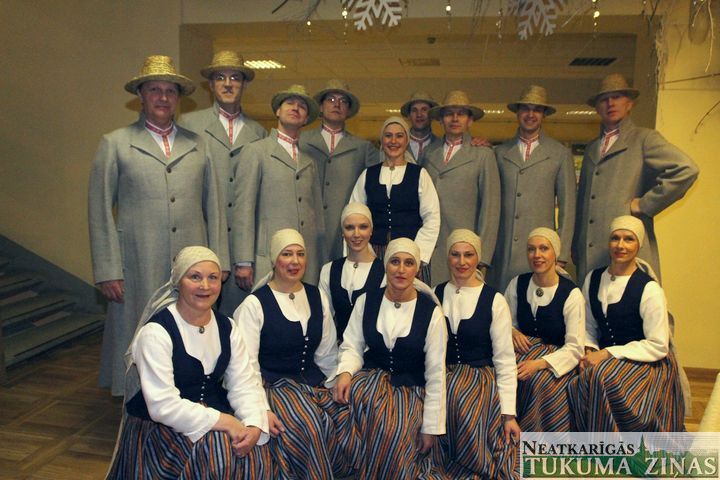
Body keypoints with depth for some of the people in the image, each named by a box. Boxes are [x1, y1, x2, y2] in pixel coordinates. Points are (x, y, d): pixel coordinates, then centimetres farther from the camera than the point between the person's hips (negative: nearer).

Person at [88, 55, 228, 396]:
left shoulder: (197, 144, 13)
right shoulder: (115, 144, 6)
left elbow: (213, 206, 12)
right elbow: (99, 212, 2)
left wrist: (218, 261, 6)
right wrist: (107, 271, -4)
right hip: (139, 268, -2)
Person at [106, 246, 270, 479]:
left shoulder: (226, 327, 3)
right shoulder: (156, 331, -16)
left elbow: (244, 384, -3)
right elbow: (163, 405, -23)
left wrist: (254, 425, -22)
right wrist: (222, 421, -26)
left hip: (215, 414, 5)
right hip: (159, 426, -5)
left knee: (255, 454, -19)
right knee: (219, 456, -29)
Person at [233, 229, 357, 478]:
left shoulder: (317, 297, 9)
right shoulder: (254, 304, -5)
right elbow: (247, 364, -8)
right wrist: (261, 409, -15)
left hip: (313, 380, 5)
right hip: (274, 383, -4)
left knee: (347, 420, -22)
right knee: (311, 426, -31)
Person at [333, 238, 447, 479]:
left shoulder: (431, 312, -8)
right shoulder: (366, 301, 0)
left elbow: (436, 373, -6)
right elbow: (352, 346, 4)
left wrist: (431, 427, -6)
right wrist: (345, 372, -20)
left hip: (411, 387, -2)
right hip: (371, 378, 2)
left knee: (393, 436, -31)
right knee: (357, 393, -33)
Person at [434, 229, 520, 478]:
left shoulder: (494, 300, -3)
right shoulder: (435, 294, 6)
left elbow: (505, 361, -3)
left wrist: (509, 413, -7)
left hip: (481, 377, -2)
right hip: (443, 374, 2)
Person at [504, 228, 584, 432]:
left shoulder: (571, 294, -9)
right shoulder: (517, 284, 3)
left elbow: (574, 347, -13)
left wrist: (539, 363, -27)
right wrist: (512, 331, -8)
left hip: (555, 357, -3)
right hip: (523, 350, 3)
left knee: (541, 380, -34)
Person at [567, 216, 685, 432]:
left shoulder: (649, 289, -11)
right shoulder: (593, 278, 6)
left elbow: (658, 346, -13)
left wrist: (608, 353, -17)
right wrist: (589, 350, -8)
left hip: (646, 363, -4)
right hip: (604, 358, 4)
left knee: (601, 378, -34)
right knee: (577, 387, -28)